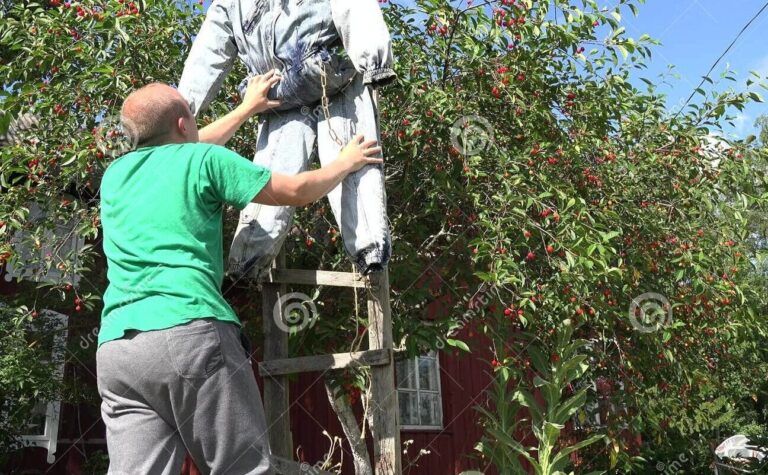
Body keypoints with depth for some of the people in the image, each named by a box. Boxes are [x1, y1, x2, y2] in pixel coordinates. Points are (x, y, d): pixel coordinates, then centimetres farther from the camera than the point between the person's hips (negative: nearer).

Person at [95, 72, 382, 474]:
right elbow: (297, 191, 11)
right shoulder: (202, 159, 5)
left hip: (114, 347, 6)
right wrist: (346, 162, 30)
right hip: (189, 331, -5)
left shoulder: (115, 174, 23)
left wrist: (247, 109, 52)